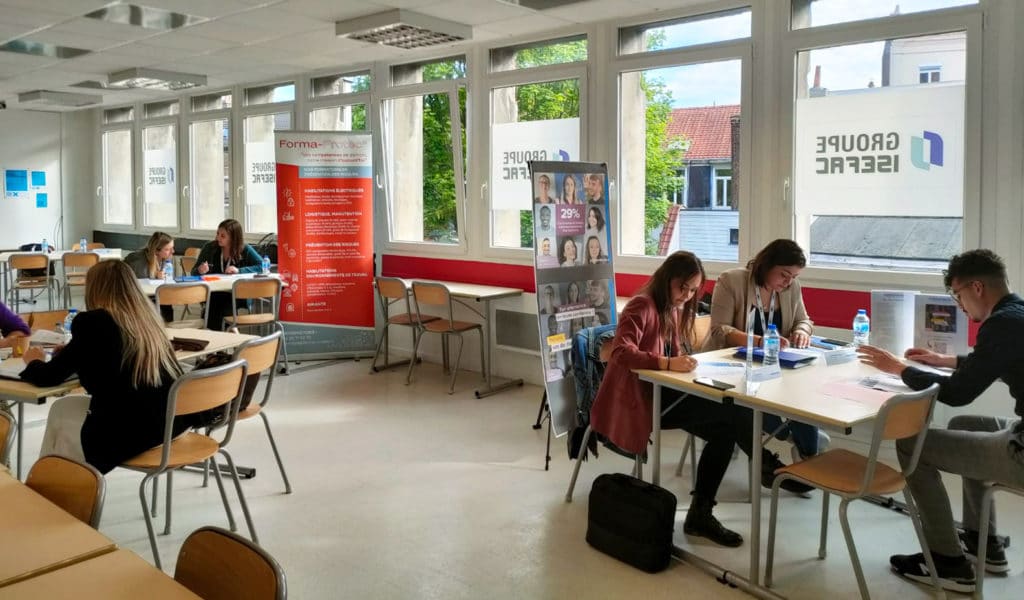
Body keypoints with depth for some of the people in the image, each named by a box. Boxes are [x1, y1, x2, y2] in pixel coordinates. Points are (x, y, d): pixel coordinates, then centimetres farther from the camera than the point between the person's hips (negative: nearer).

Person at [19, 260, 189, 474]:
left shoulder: (93, 322, -8)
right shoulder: (146, 318, 10)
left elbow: (50, 377, 1)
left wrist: (33, 362, 23)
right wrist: (70, 352, 34)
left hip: (128, 432, -7)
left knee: (62, 411, 24)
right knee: (62, 408, 26)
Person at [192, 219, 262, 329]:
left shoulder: (245, 249, 1)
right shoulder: (209, 248, 5)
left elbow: (262, 266, -9)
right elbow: (194, 272, 12)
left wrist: (239, 270, -18)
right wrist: (200, 271, -12)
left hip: (236, 295, -1)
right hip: (212, 294, 1)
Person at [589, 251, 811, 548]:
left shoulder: (674, 309, 15)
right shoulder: (643, 306, -13)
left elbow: (674, 353, 14)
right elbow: (620, 352, -27)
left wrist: (683, 361, -9)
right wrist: (668, 363, -38)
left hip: (662, 392, 9)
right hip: (639, 399, -9)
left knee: (725, 428, -12)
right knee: (731, 412, -21)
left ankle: (701, 514, -2)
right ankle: (768, 466, 3)